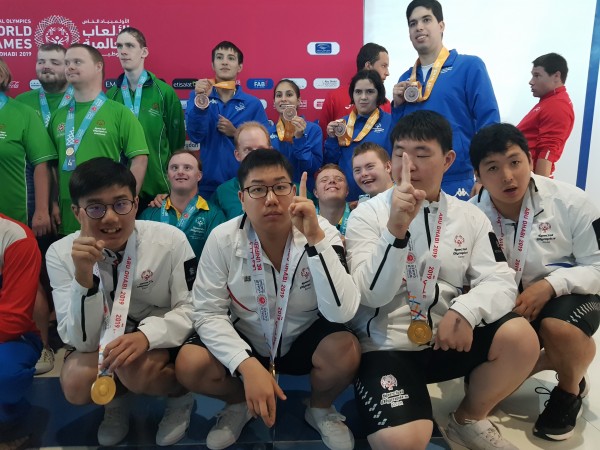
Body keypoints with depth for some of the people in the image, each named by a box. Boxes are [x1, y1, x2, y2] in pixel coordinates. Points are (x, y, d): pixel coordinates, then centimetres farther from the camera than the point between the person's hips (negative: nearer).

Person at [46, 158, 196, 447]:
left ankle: (181, 393, 3)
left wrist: (146, 335, -34)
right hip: (102, 342, 2)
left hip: (161, 341, -2)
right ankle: (117, 400, 10)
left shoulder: (171, 240, -19)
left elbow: (192, 310, -14)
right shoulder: (60, 254, -15)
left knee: (135, 368, -32)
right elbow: (80, 341, -19)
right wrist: (83, 275, -37)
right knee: (76, 384, -27)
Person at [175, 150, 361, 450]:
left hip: (305, 340, -1)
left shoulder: (323, 232, -20)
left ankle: (320, 409, 7)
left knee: (346, 351, -30)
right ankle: (240, 403, 12)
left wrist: (316, 239, -39)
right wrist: (248, 365, -30)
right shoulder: (222, 239, -16)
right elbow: (208, 313, -15)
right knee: (189, 365, -24)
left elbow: (342, 312, -31)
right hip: (244, 341, 1)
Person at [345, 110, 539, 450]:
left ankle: (470, 419, 6)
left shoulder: (470, 216, 4)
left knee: (521, 336, -21)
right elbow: (371, 295, -16)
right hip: (386, 345, -4)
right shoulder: (367, 214, -6)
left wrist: (465, 311, -26)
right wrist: (396, 230, -29)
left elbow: (500, 281, -5)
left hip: (448, 341, 4)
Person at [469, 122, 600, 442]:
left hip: (570, 294, -2)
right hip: (508, 302, 3)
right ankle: (553, 360, 15)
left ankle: (571, 387, 2)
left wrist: (550, 286, -30)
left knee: (558, 329, -35)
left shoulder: (570, 201, -17)